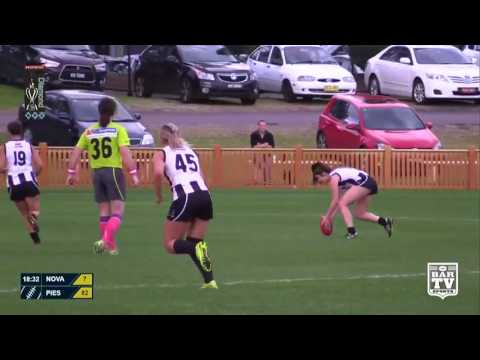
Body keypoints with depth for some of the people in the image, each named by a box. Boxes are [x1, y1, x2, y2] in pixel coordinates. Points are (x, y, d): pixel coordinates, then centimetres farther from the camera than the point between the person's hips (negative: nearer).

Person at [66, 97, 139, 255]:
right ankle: (106, 240, -27)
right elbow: (125, 153, -15)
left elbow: (76, 152, 5)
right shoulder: (118, 130, -6)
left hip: (97, 173, 5)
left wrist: (71, 172, 13)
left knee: (104, 211, 12)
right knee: (117, 211, -6)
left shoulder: (89, 131, 7)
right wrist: (133, 173, -14)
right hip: (114, 171, -4)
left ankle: (111, 246, 15)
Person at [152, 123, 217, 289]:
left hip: (184, 198, -5)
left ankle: (197, 249, -25)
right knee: (195, 242, 18)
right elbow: (201, 177, 20)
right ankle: (209, 280, 1)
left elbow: (158, 172, -9)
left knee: (170, 244, 6)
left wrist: (159, 195, 5)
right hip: (205, 195, 5)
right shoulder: (190, 151, 27)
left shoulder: (161, 153, 12)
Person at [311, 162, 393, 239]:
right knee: (359, 215, 16)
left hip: (364, 183, -10)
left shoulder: (333, 178, -11)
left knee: (342, 204, -13)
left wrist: (327, 216, -2)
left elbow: (335, 201, -11)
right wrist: (331, 216, 17)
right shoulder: (336, 176, 17)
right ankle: (385, 221, 21)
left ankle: (351, 231, -18)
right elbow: (339, 199, 19)